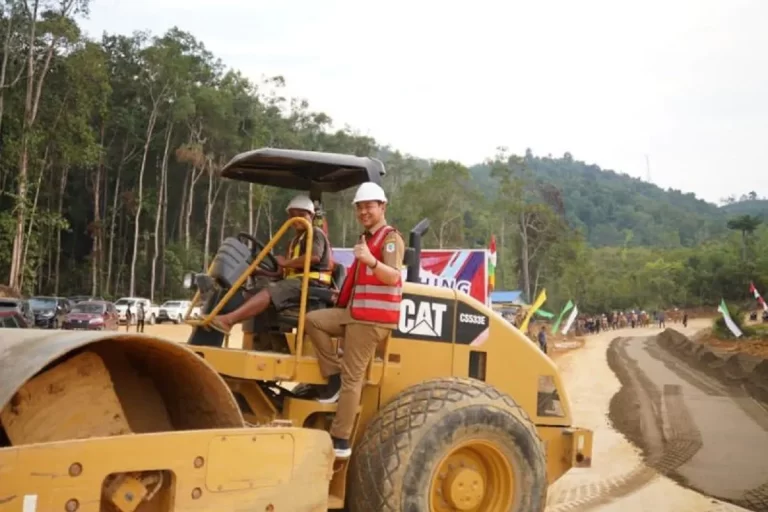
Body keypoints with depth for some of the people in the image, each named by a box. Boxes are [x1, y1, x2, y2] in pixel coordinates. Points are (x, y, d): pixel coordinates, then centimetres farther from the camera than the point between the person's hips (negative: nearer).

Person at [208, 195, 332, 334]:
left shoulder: (315, 233, 2)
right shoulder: (295, 241, 29)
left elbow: (314, 257, -20)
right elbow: (285, 271, 23)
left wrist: (286, 262, -13)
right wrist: (261, 271, 11)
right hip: (296, 281, 10)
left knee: (270, 291, -30)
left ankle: (228, 320, -46)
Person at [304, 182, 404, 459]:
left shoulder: (391, 238, -9)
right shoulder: (366, 238, 22)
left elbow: (393, 277, -28)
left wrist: (371, 260, -45)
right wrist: (342, 296, 23)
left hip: (373, 318, -9)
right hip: (355, 312, 9)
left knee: (352, 378, -9)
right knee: (313, 319, -5)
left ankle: (341, 441, -4)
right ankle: (333, 377, -1)